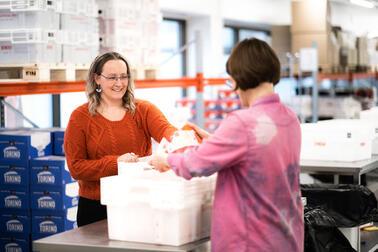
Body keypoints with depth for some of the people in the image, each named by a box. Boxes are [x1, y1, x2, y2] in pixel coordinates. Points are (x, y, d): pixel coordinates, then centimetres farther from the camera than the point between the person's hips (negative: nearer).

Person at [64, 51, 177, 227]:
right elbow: (76, 168, -7)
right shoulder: (80, 117, 0)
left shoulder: (143, 110, 5)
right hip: (96, 208, -1)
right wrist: (116, 162, -21)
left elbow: (164, 129, -16)